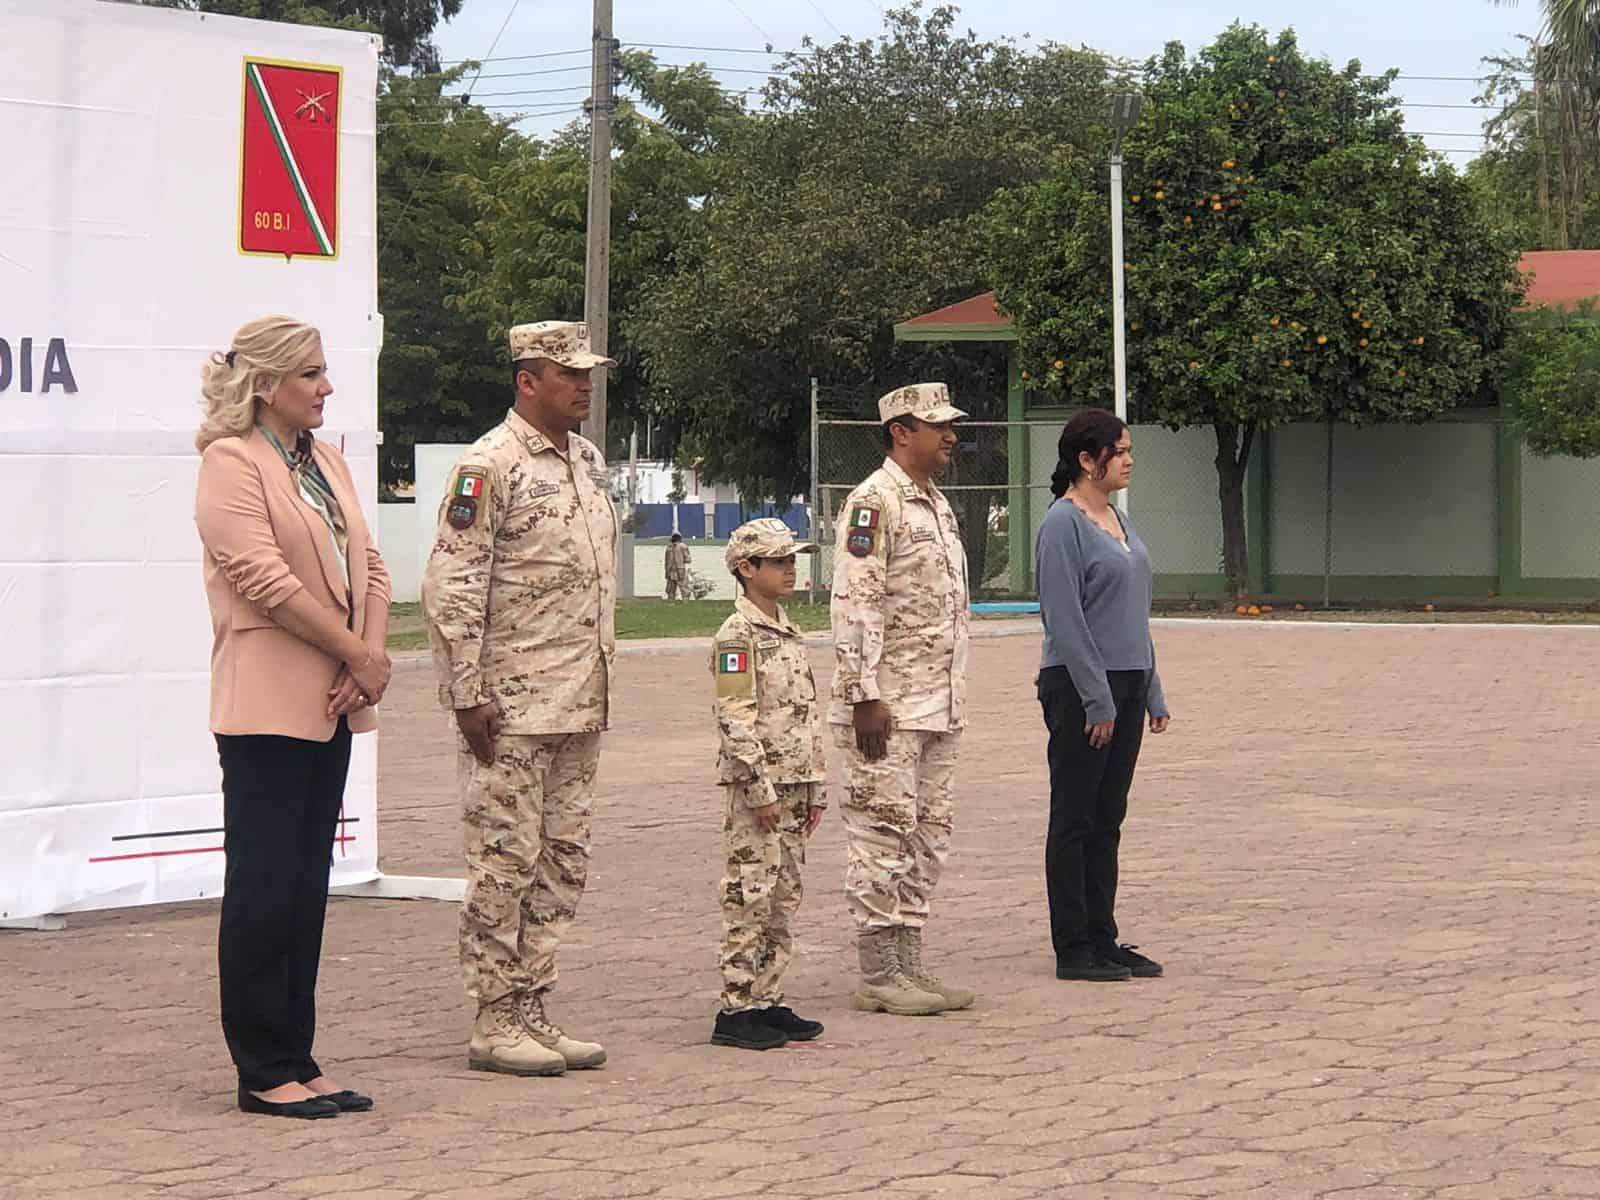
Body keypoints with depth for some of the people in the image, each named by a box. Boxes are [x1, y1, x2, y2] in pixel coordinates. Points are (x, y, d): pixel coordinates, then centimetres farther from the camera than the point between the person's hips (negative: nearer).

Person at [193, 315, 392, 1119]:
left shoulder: (326, 462, 17)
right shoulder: (230, 462, -9)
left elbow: (366, 567, 13)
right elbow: (266, 579, -17)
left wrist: (370, 657, -4)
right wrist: (359, 657, -13)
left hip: (331, 705, 8)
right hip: (267, 705, -8)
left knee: (306, 889, 10)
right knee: (264, 887, -3)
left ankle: (295, 1062, 15)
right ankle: (263, 1073, 2)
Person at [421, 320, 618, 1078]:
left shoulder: (587, 460, 14)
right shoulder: (490, 466, -12)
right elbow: (449, 586, -15)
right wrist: (468, 694, -17)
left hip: (579, 703, 8)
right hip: (512, 706, -8)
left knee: (563, 860, 11)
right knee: (506, 861, -3)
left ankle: (531, 1009, 18)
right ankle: (495, 1023, 3)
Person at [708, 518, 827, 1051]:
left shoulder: (788, 633, 16)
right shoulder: (737, 636, -11)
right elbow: (735, 718, -17)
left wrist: (815, 787, 17)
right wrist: (761, 788, -19)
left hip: (793, 786, 8)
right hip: (756, 787, -8)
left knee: (784, 898, 11)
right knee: (750, 898, -6)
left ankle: (767, 1000, 17)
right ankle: (736, 1010, -3)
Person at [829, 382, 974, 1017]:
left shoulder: (938, 504, 18)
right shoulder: (874, 501, -11)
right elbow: (855, 606, -17)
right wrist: (866, 696, -21)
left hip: (939, 704, 9)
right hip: (887, 707, -9)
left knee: (927, 836, 11)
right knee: (883, 836, -5)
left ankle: (908, 964, 17)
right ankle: (878, 974, -1)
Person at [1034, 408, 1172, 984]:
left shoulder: (1118, 520, 14)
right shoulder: (1063, 525, -12)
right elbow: (1066, 620, -17)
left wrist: (1152, 693, 16)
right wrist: (1098, 700, -19)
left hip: (1125, 685, 8)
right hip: (1079, 686, -8)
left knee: (1107, 821, 11)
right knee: (1075, 821, -1)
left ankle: (1102, 940, 17)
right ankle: (1074, 949, 4)